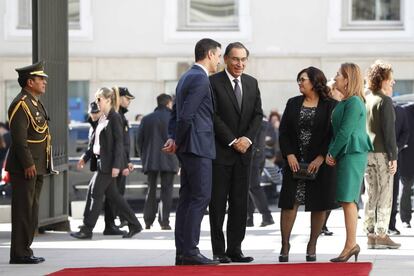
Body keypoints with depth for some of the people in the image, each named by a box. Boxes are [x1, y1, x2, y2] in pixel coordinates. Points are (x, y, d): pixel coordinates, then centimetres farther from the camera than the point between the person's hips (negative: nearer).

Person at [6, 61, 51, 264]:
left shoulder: (35, 103, 18)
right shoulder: (21, 104, -14)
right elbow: (19, 138, -20)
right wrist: (28, 164, -23)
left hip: (37, 167, 10)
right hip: (25, 168, -10)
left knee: (32, 210, 12)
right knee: (23, 210, -7)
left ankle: (25, 250, 18)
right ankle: (19, 254, -5)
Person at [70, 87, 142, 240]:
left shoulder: (114, 118, -11)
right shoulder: (102, 118, 15)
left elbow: (119, 142, -15)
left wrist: (116, 165, -20)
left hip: (108, 163, -9)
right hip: (102, 162, 9)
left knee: (96, 193, -6)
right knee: (112, 194, 11)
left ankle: (87, 230, -1)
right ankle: (134, 225, 16)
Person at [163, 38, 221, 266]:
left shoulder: (187, 77, 19)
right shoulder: (200, 79, -13)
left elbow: (176, 112, 19)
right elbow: (185, 115, -18)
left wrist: (172, 138, 8)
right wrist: (177, 142, -7)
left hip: (188, 147, 10)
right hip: (197, 146, -10)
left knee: (187, 198, 9)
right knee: (200, 197, -10)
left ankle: (182, 252, 9)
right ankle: (189, 251, -12)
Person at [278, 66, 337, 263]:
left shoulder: (330, 106, -1)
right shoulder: (293, 104, 10)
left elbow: (333, 135, -5)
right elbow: (283, 131, 7)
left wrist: (321, 158, -14)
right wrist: (289, 155, -7)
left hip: (320, 163, -2)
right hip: (295, 162, 2)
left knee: (319, 205, 2)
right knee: (289, 202, -4)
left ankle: (312, 246, 13)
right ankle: (285, 245, -1)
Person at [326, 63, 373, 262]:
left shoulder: (354, 102, -13)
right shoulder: (344, 103, 17)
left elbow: (345, 132, -17)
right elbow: (336, 130, 17)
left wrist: (333, 153, -9)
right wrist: (330, 152, 4)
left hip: (353, 154, -10)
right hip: (344, 155, 10)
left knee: (348, 199, -11)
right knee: (347, 200, 11)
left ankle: (350, 245, -10)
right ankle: (352, 243, 15)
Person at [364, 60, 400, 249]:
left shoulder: (365, 100, 12)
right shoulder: (385, 101, -11)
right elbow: (389, 130, -15)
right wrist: (393, 157, -14)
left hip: (366, 153, 7)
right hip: (382, 153, -7)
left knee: (370, 195, 10)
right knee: (385, 196, -3)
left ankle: (370, 234, 11)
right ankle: (381, 234, -6)